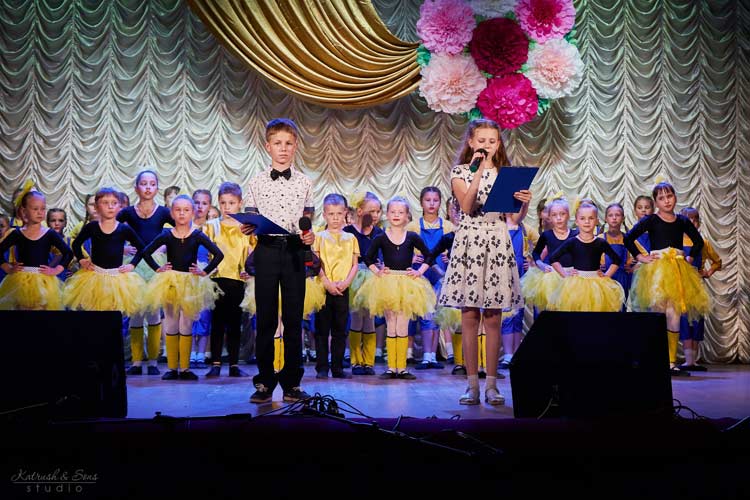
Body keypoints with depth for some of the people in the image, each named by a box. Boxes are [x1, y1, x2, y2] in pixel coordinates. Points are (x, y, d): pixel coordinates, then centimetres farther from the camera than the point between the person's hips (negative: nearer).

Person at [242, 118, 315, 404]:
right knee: (266, 318, 2)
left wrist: (309, 235, -10)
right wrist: (247, 229, -13)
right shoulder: (257, 181, 6)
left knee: (293, 318, 4)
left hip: (294, 250, 1)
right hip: (266, 249, -1)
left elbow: (306, 220, 10)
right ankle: (264, 382, 12)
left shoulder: (304, 182, 9)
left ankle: (291, 383, 13)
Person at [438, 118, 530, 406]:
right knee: (469, 317, 0)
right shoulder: (460, 172, 5)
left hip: (497, 243, 2)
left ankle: (491, 384, 9)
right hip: (469, 242, -2)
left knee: (493, 318, 2)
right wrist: (479, 171, -13)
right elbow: (466, 207, -12)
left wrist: (524, 203, -13)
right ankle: (472, 384, 8)